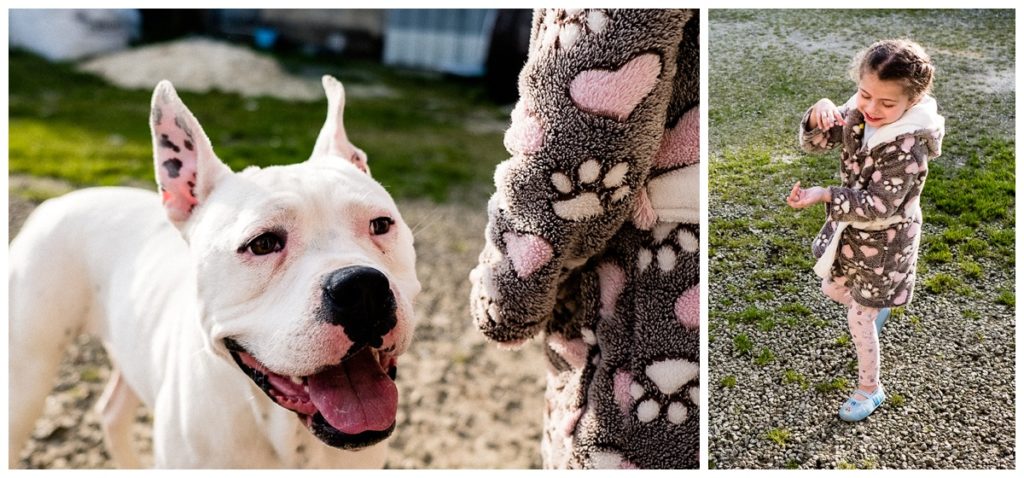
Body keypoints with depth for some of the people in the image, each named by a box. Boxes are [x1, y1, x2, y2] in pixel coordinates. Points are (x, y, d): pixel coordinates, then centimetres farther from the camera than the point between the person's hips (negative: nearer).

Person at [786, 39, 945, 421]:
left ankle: (870, 389, 31)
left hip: (883, 243, -7)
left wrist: (824, 195, -34)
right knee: (832, 289, 27)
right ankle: (877, 306, 60)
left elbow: (877, 206, -30)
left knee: (859, 320, 7)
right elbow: (814, 143, -13)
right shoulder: (858, 113, -13)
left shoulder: (908, 147, -32)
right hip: (850, 229, 7)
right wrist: (820, 114, -33)